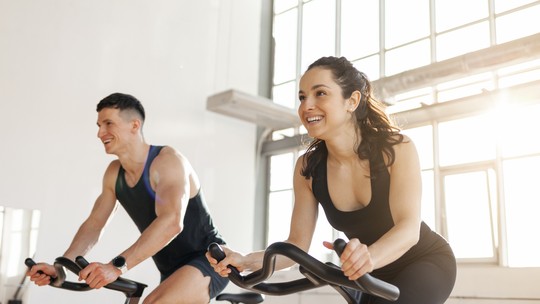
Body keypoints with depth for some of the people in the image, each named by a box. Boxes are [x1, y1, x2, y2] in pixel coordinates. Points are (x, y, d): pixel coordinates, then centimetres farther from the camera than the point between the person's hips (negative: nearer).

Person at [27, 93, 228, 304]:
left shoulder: (167, 160, -20)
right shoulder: (114, 173, 3)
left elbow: (171, 222, -36)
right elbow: (93, 224, 4)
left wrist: (117, 266, -44)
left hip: (209, 259, -8)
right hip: (173, 271, 8)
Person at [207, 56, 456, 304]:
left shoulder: (396, 148, -25)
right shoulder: (307, 168, -16)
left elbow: (409, 226, -35)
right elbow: (297, 244, -15)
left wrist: (370, 256, -56)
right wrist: (245, 261, -33)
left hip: (427, 261, -3)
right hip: (374, 275, 4)